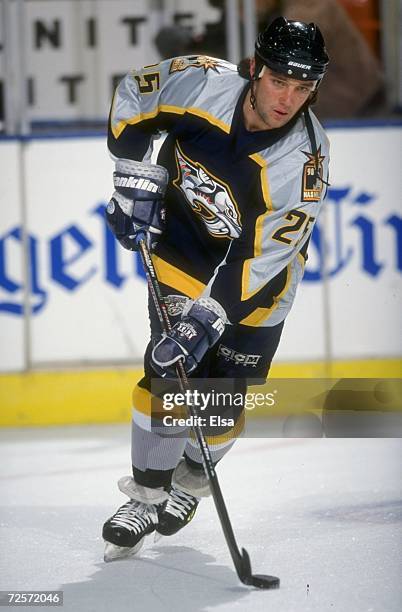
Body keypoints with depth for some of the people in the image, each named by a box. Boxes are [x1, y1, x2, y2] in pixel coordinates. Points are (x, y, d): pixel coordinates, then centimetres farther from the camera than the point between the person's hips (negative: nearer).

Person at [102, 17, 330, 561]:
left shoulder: (306, 159, -30)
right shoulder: (202, 82, -25)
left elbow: (259, 260, -32)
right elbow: (133, 96, -4)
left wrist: (205, 318, -38)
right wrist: (137, 180, -11)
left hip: (254, 271, -1)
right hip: (184, 244, 1)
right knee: (167, 372, -11)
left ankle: (193, 477, 31)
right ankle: (148, 492, 5)